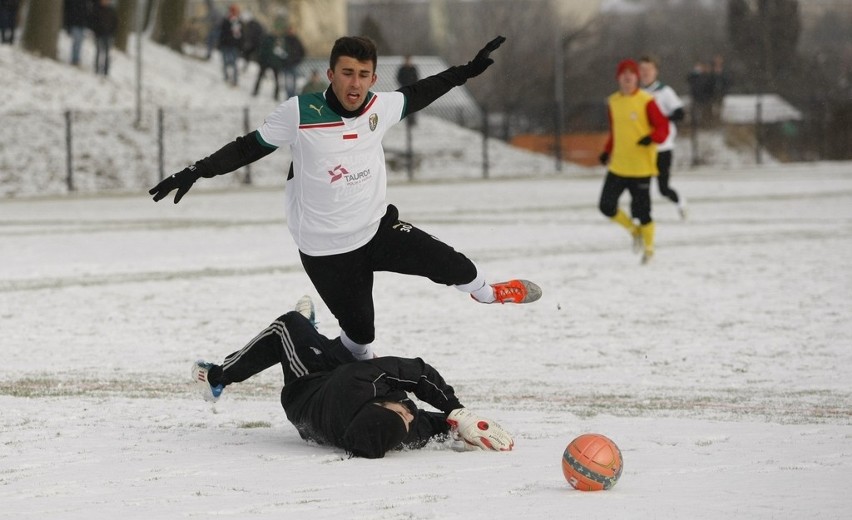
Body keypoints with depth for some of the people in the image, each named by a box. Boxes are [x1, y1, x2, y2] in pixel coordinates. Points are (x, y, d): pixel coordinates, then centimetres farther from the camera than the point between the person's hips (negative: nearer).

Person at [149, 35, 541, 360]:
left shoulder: (379, 109, -7)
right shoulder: (300, 113, -19)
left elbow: (416, 94, 14)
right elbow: (248, 148, -9)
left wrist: (468, 71, 15)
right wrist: (195, 172, -15)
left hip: (378, 227, 3)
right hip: (326, 251, -3)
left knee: (447, 264, -5)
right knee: (359, 331, 3)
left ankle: (485, 292, 29)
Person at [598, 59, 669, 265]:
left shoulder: (646, 101, -9)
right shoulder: (613, 102, 8)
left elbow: (662, 128, -9)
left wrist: (651, 138, -29)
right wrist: (607, 152, 9)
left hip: (641, 166, -5)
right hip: (617, 165, 5)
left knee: (641, 210, -2)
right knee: (606, 205, -2)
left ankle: (648, 248, 22)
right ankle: (634, 231, 25)